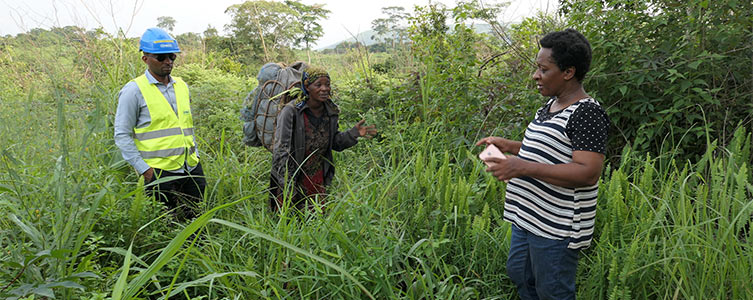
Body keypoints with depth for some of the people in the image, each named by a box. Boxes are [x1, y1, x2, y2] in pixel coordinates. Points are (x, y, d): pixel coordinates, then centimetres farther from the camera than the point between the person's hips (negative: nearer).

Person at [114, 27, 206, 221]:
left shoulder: (182, 86, 13)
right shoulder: (134, 90, -5)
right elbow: (122, 135, -6)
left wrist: (196, 155, 13)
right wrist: (144, 169, -12)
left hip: (192, 169, 6)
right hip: (159, 173, -5)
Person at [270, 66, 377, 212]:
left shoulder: (331, 111, -4)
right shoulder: (290, 112, -22)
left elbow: (334, 142, 7)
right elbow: (281, 152, -22)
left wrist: (354, 133, -10)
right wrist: (287, 187, -25)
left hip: (317, 179, 5)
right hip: (290, 178, -5)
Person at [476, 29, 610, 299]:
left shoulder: (587, 114, -20)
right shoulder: (551, 105, 11)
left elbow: (588, 173, -28)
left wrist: (522, 167, -32)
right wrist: (508, 146, 9)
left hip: (557, 229, -10)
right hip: (527, 218, 10)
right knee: (519, 274, 24)